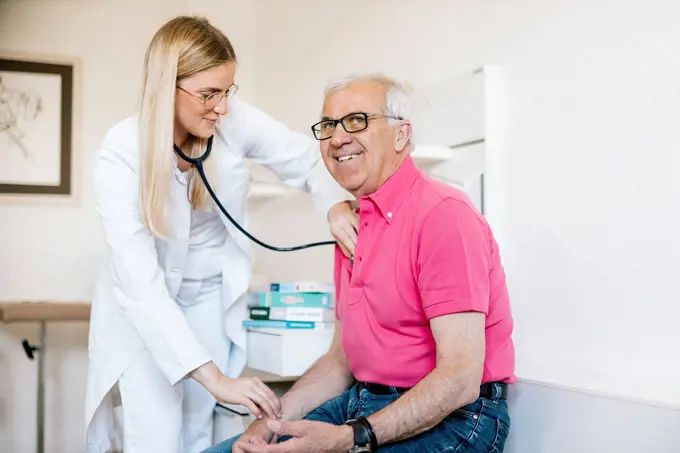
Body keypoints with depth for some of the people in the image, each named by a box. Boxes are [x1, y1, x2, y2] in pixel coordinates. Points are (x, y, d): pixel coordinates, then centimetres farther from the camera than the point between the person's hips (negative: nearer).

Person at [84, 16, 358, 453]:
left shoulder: (235, 119, -18)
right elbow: (139, 281, -33)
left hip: (211, 295, 3)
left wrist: (336, 204, -28)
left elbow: (309, 157, -4)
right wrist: (215, 378, -40)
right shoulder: (121, 153, -26)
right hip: (143, 304, -2)